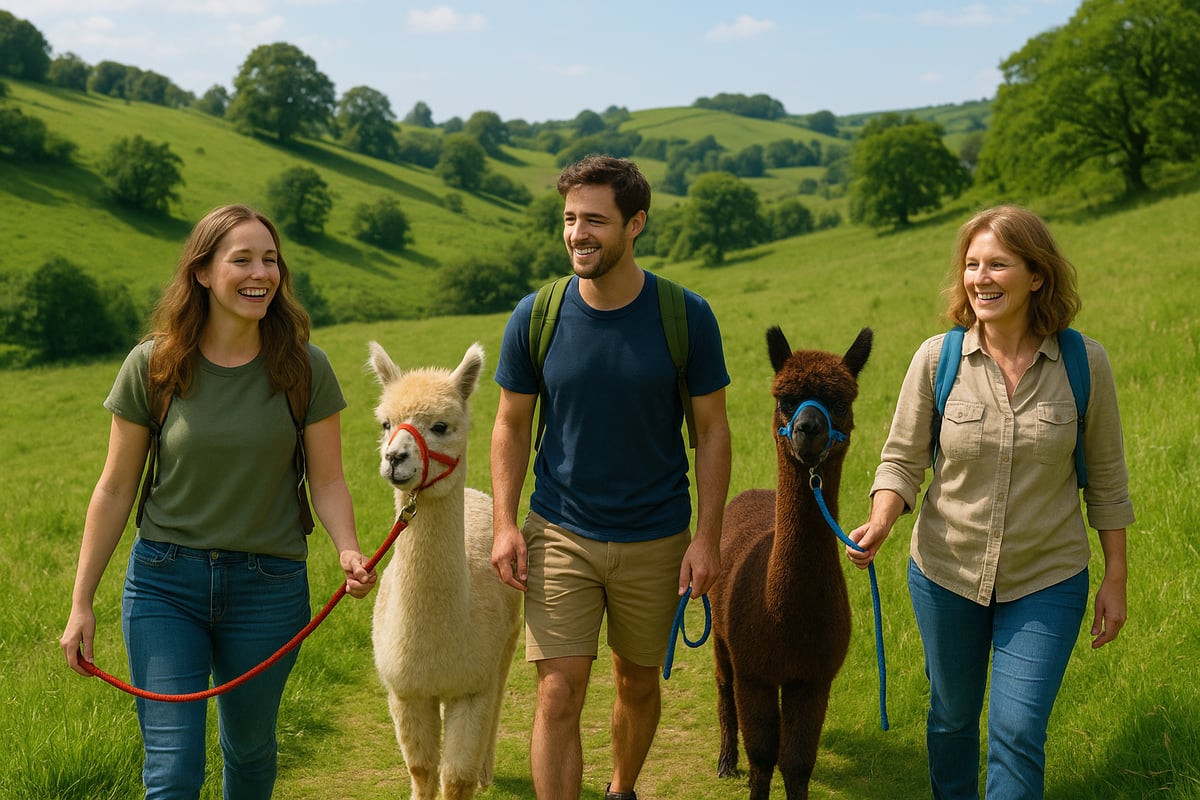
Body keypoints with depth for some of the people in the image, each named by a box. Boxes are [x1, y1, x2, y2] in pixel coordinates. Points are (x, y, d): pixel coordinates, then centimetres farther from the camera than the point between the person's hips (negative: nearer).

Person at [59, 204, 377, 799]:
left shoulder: (304, 368, -5)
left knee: (249, 747, 18)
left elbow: (327, 480, -1)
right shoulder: (151, 366, -6)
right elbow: (114, 490, 0)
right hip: (164, 582, -1)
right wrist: (81, 603, 1)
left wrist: (348, 550, -21)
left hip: (268, 587, 1)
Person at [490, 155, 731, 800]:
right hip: (560, 535, 0)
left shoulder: (686, 317, -11)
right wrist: (505, 523, -6)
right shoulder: (535, 317, -8)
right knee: (558, 694, -7)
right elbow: (511, 424, 3)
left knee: (638, 684, 17)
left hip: (655, 540, 1)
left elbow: (712, 429, -3)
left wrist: (707, 536, -8)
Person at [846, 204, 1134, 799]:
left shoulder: (1083, 362, -10)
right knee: (951, 716, 17)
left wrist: (1115, 578, 1)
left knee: (1018, 732, -7)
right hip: (945, 572, 2)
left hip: (1046, 580, -1)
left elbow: (1105, 477, 0)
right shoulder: (937, 358, -10)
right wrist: (880, 522, -23)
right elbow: (902, 460, -3)